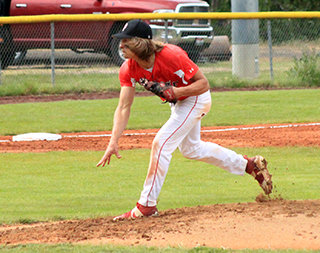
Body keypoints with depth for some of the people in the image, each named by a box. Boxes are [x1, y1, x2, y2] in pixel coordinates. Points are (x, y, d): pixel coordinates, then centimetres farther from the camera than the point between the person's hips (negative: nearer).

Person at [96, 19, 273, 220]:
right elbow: (124, 107, -21)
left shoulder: (171, 56, -36)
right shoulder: (129, 69, -19)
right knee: (190, 149, 24)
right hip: (178, 103, 8)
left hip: (196, 98, -8)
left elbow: (203, 83, -27)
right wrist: (113, 142, -32)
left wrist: (176, 92, -44)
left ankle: (147, 205, -11)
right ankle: (250, 165, 38)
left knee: (161, 143, -19)